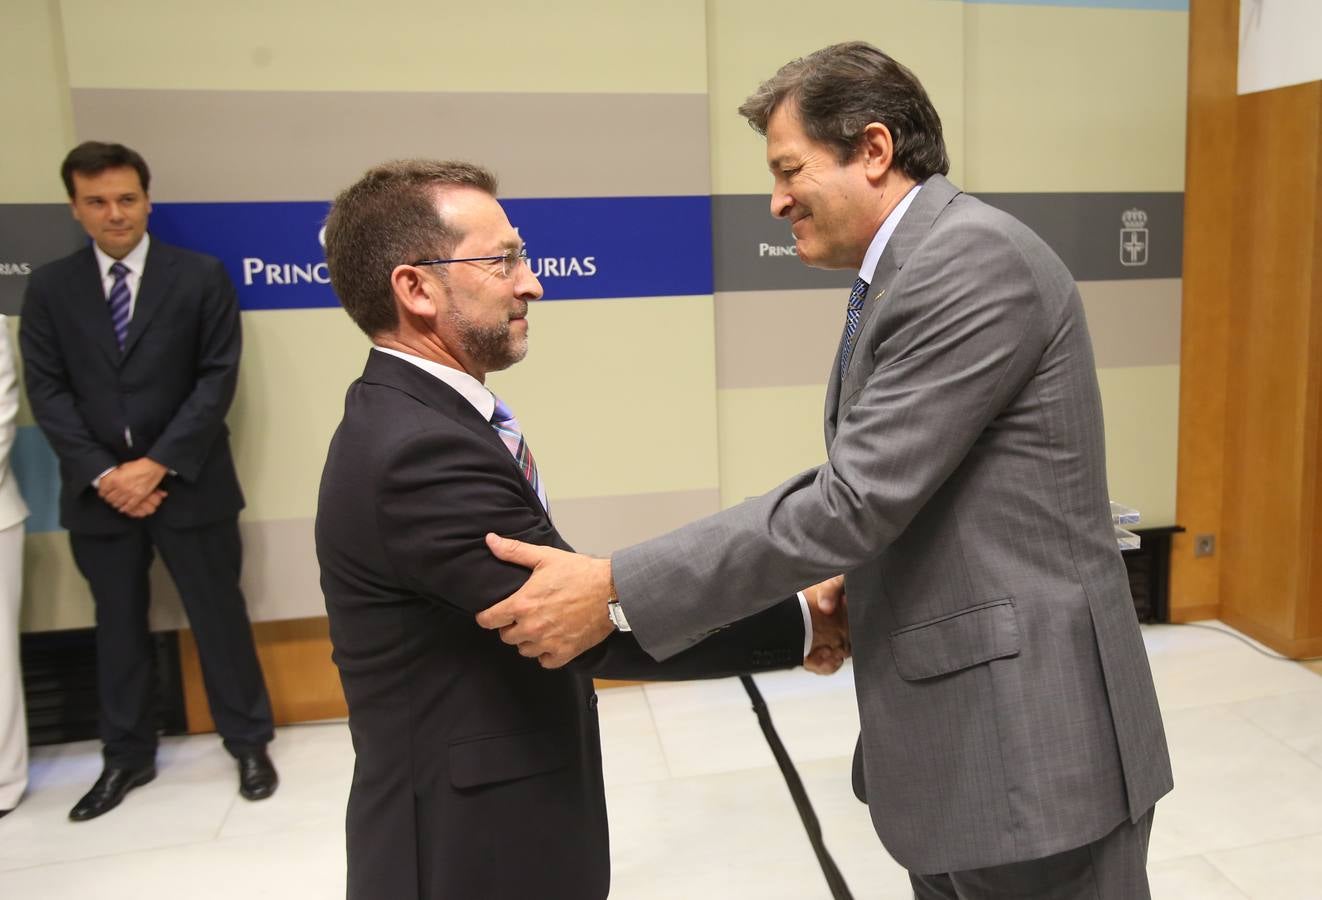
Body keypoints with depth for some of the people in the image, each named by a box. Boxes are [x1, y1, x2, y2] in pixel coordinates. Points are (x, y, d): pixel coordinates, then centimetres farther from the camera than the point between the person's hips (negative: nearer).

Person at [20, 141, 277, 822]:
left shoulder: (201, 276, 0)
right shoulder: (49, 287, 7)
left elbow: (217, 378, -6)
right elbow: (47, 390, 2)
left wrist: (157, 464, -14)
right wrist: (102, 473, -11)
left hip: (188, 483, -2)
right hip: (98, 489, 3)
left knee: (219, 616, 7)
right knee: (118, 627, 14)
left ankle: (249, 744, 23)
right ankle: (126, 757, 30)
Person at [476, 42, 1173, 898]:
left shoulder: (976, 258, -19)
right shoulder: (917, 266, 12)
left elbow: (857, 498, -25)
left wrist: (614, 589, -23)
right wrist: (862, 587, 1)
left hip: (1029, 734, -9)